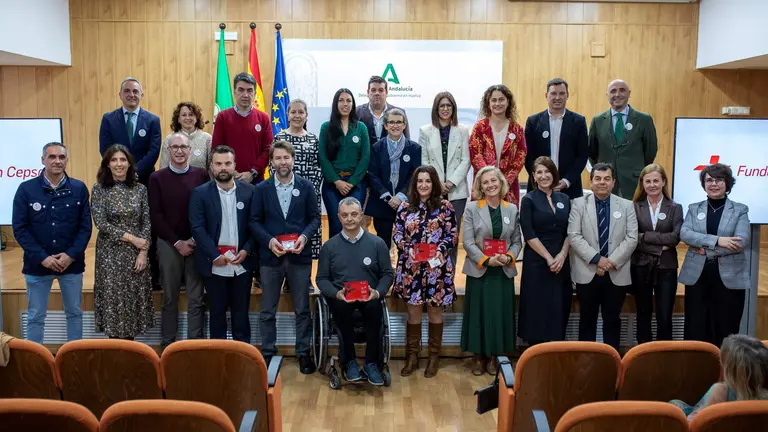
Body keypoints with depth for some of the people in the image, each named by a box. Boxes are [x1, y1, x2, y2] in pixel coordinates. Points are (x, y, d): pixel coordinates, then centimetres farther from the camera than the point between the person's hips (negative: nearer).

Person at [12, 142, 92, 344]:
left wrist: (71, 255, -13)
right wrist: (42, 257, -13)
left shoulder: (79, 188, -2)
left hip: (72, 264, 1)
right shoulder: (26, 189, -4)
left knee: (74, 313, 13)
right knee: (35, 317, 10)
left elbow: (85, 227, -1)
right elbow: (20, 229, -5)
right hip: (37, 264, -1)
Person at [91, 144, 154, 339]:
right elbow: (100, 223, -11)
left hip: (136, 253, 2)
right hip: (110, 253, -2)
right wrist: (131, 237, -15)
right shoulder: (99, 189, -3)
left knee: (134, 299, 6)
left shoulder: (140, 189, 4)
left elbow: (147, 223, 3)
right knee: (113, 299, 2)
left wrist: (143, 252, -7)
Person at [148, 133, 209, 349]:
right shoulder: (157, 178, 2)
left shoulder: (201, 175, 2)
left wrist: (195, 239, -9)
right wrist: (177, 242, -8)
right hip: (169, 244, 0)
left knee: (196, 298, 3)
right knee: (170, 298, 8)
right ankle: (167, 344, 18)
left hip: (196, 243, 0)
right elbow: (156, 215, -1)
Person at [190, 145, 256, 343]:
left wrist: (246, 250, -9)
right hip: (214, 265, -1)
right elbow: (197, 228, -8)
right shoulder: (200, 193, -2)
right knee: (217, 311, 9)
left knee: (241, 311, 11)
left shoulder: (249, 191, 2)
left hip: (242, 264, 1)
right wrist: (215, 255, -14)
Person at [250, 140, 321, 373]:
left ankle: (303, 353, 21)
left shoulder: (306, 186, 2)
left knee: (302, 309, 8)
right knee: (267, 311, 8)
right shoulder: (261, 189, 2)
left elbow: (315, 217, 4)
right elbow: (254, 221, 1)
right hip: (270, 256, 0)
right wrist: (269, 240, -14)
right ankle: (267, 354, 21)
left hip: (299, 256, 0)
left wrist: (304, 236, -13)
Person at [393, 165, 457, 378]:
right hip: (411, 267, 1)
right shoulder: (405, 207, 4)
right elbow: (397, 234, 4)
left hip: (436, 267, -1)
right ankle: (412, 356, 21)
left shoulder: (445, 207, 0)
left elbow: (453, 235, 0)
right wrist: (407, 249, -13)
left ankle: (434, 357, 22)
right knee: (413, 311, 9)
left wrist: (440, 250, -16)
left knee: (434, 311, 8)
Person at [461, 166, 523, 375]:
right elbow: (468, 241, -7)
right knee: (478, 314, 3)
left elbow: (517, 241, 7)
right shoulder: (472, 208, -2)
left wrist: (509, 257, -12)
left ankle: (493, 357, 19)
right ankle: (478, 357, 17)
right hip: (479, 270, -2)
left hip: (504, 272, 2)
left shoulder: (512, 209, 6)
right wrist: (486, 260, -18)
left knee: (500, 314, 6)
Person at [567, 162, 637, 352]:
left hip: (617, 274, 1)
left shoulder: (627, 205, 6)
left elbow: (632, 238, -2)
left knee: (612, 319, 10)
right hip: (587, 273, -1)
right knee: (587, 318, 9)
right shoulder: (579, 204, 2)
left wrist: (612, 261, -13)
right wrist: (596, 259, -16)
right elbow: (574, 236, -7)